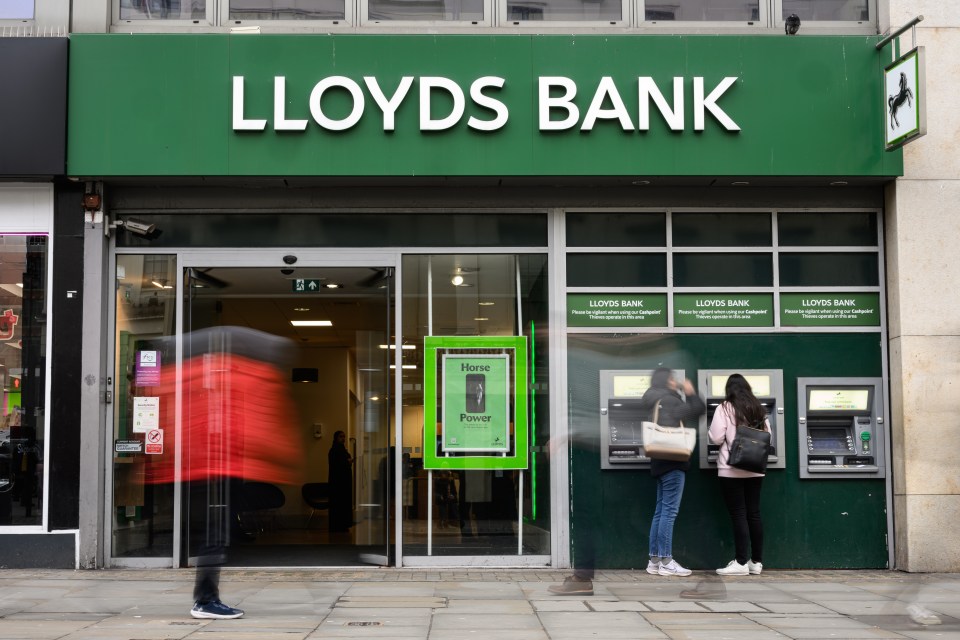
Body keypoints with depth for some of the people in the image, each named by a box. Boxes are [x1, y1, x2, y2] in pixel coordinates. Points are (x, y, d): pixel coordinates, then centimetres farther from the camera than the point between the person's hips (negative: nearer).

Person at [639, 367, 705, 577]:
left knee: (661, 511, 10)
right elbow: (697, 410, -10)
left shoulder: (653, 402, 18)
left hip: (662, 461, 10)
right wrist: (691, 393, 3)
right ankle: (666, 562, -8)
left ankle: (654, 560, 10)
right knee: (669, 511, -9)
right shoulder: (667, 400, -10)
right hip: (672, 461, -10)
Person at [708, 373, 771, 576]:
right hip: (755, 469, 5)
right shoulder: (759, 409, 8)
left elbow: (716, 438, -10)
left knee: (738, 514, -4)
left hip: (732, 470, -5)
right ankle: (756, 561, 12)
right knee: (754, 513, 8)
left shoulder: (725, 408, -7)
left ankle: (741, 563, -5)